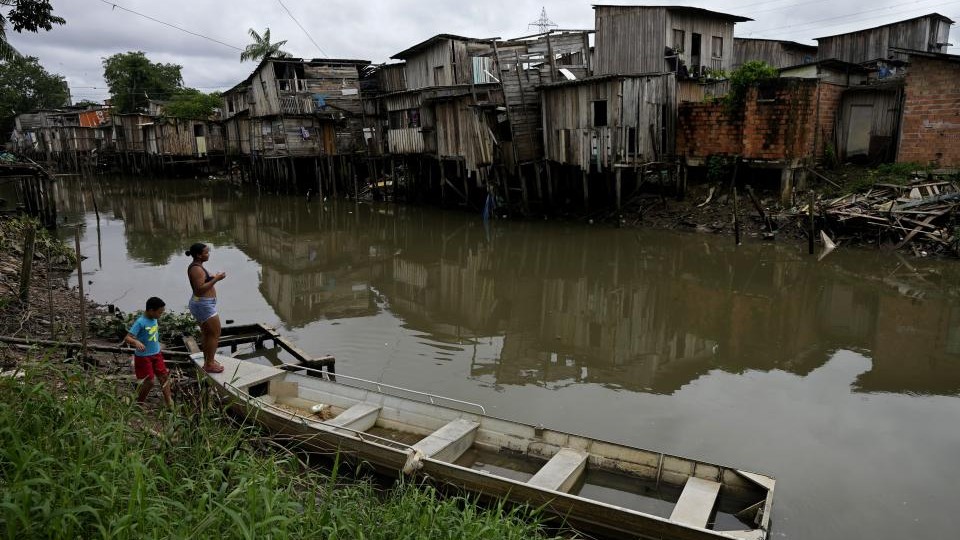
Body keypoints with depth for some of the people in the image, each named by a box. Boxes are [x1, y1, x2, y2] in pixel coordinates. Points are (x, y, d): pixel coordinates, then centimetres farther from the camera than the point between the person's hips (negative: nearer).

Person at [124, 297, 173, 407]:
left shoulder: (154, 319, -2)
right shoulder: (140, 322, -24)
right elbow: (127, 338, -30)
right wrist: (136, 342, -48)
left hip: (156, 353, 7)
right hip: (143, 356, -7)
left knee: (164, 376, 6)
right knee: (149, 381, -1)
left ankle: (169, 402, 12)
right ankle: (139, 403, 20)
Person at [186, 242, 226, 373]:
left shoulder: (195, 266, 11)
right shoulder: (197, 269, -21)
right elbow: (200, 289, -27)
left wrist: (213, 278, 12)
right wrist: (215, 279, -24)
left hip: (200, 304, 11)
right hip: (204, 305, -11)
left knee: (206, 333, 18)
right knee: (215, 334, -4)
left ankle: (207, 361, 27)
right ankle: (210, 364, 1)